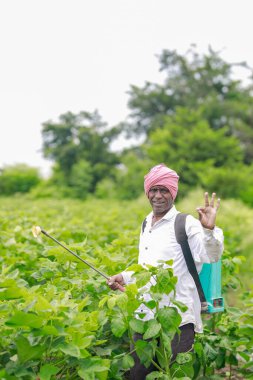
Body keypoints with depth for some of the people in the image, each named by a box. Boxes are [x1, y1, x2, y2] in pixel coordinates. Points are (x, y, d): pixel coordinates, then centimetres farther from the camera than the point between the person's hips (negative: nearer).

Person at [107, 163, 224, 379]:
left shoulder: (185, 224, -10)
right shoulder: (146, 224, 14)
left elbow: (212, 256, -26)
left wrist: (209, 229, -42)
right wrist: (125, 278, 14)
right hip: (145, 319, 8)